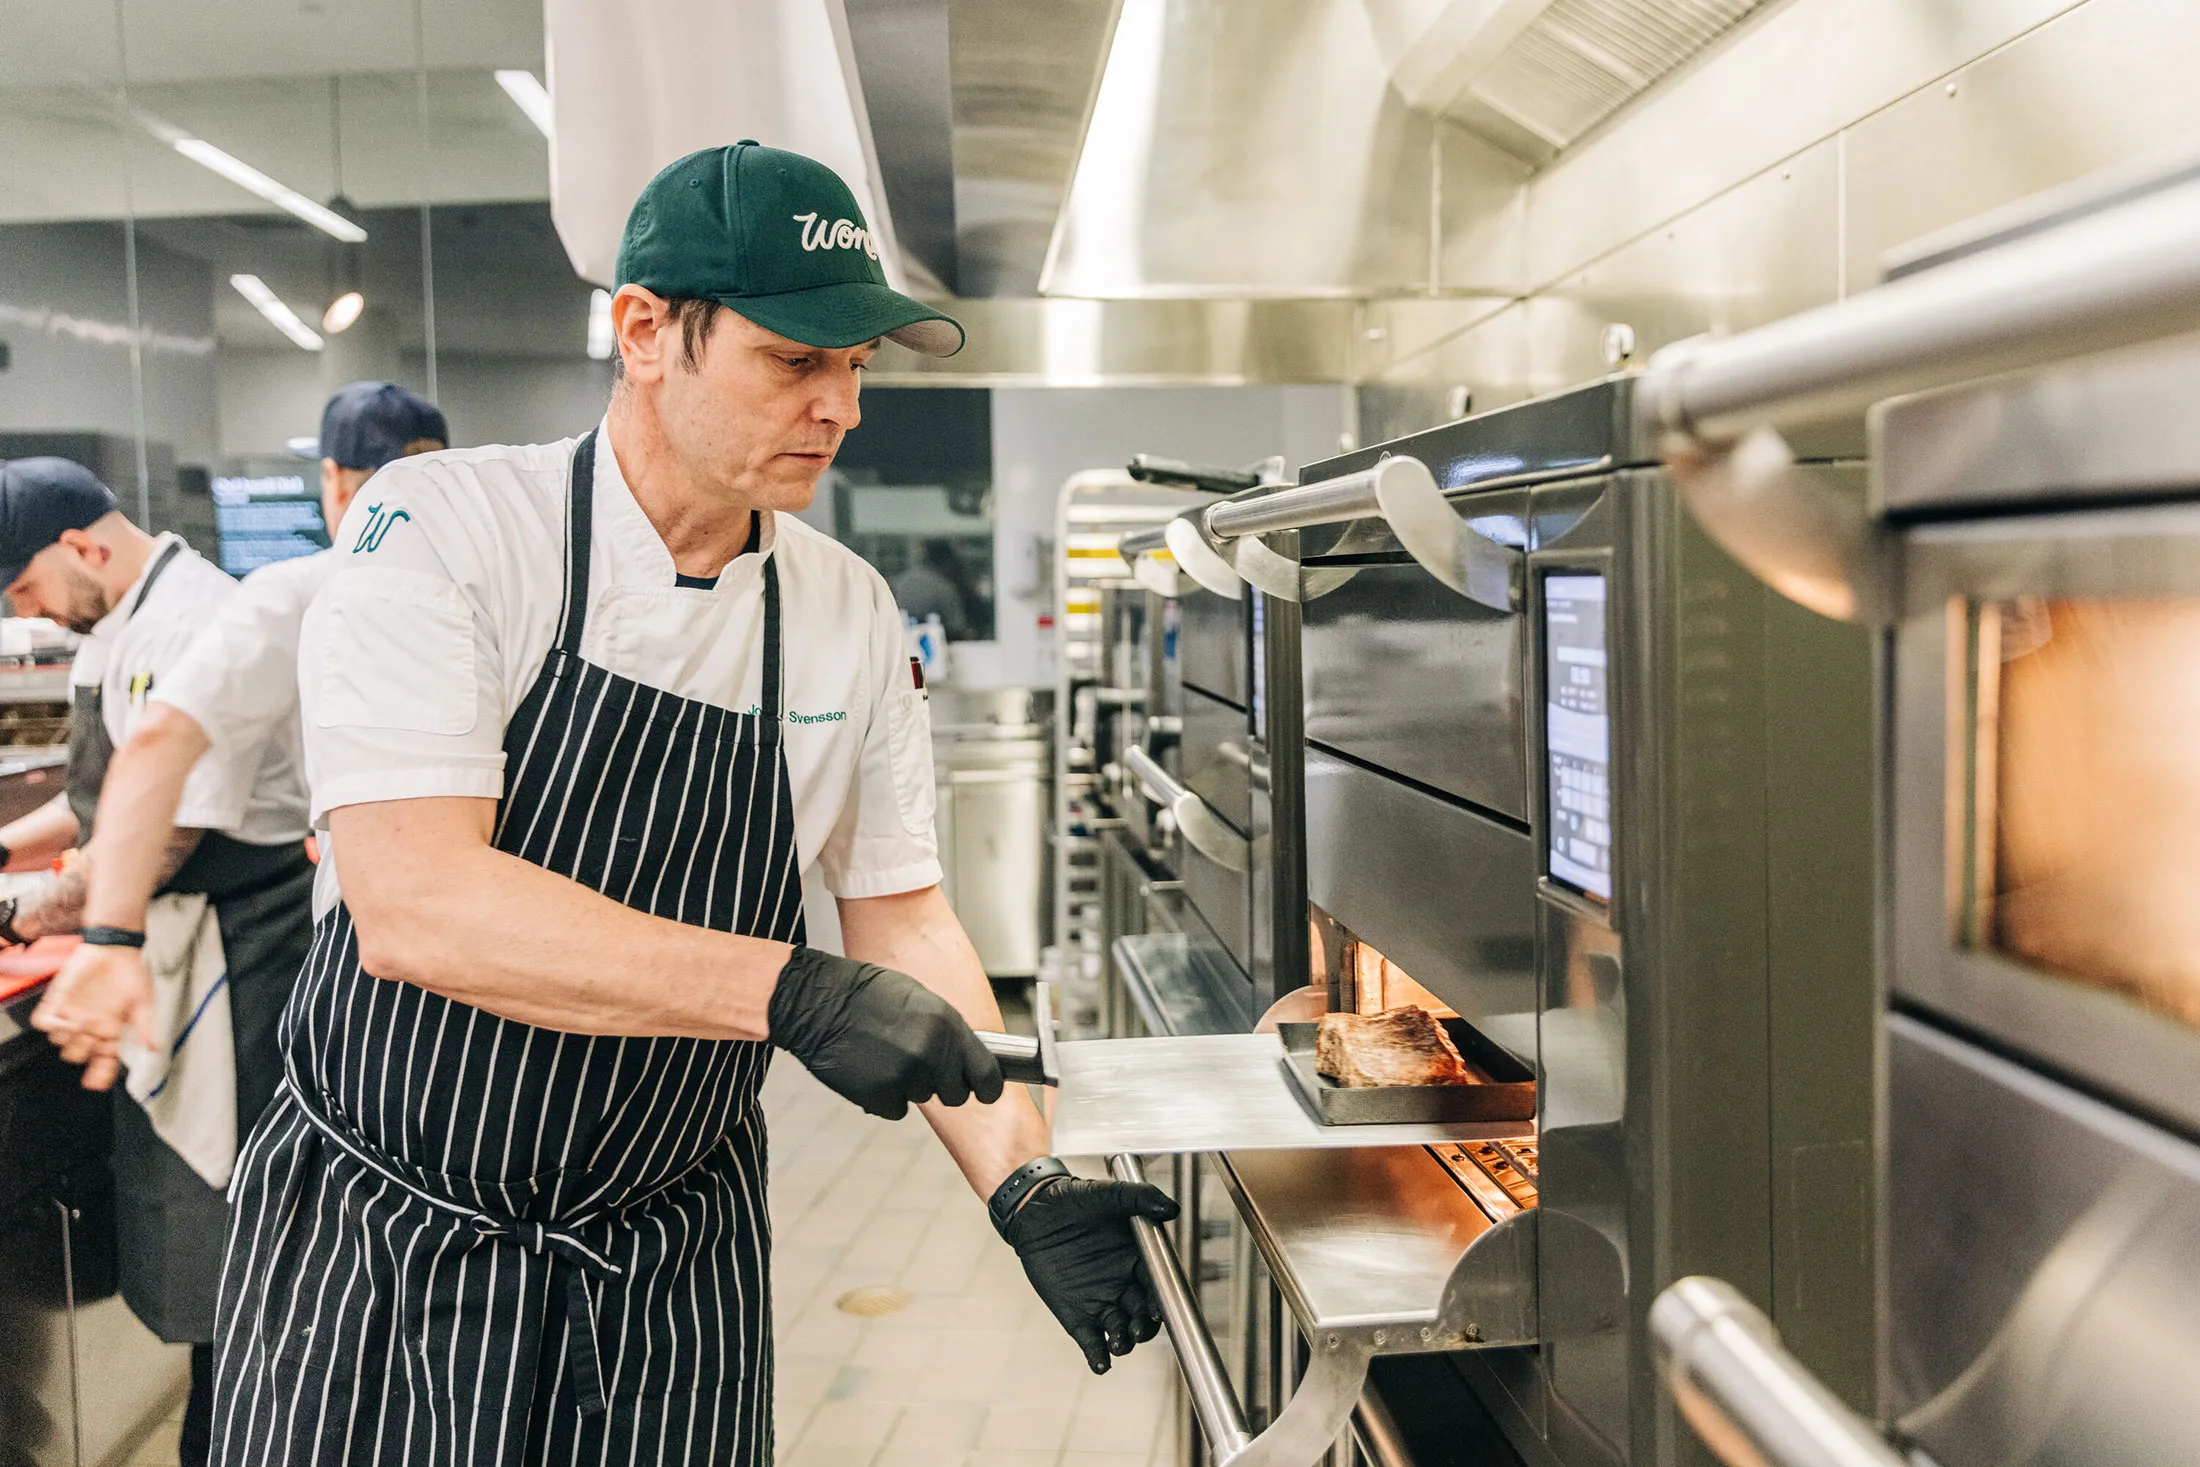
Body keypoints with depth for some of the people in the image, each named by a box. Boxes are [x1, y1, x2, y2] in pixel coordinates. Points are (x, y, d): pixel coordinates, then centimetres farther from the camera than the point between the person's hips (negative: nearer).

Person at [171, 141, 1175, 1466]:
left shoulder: (851, 613, -1)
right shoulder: (445, 528, -15)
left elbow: (904, 921, 3)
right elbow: (417, 905, -26)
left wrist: (1023, 1184, -9)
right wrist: (792, 994, -31)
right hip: (388, 1255, -3)